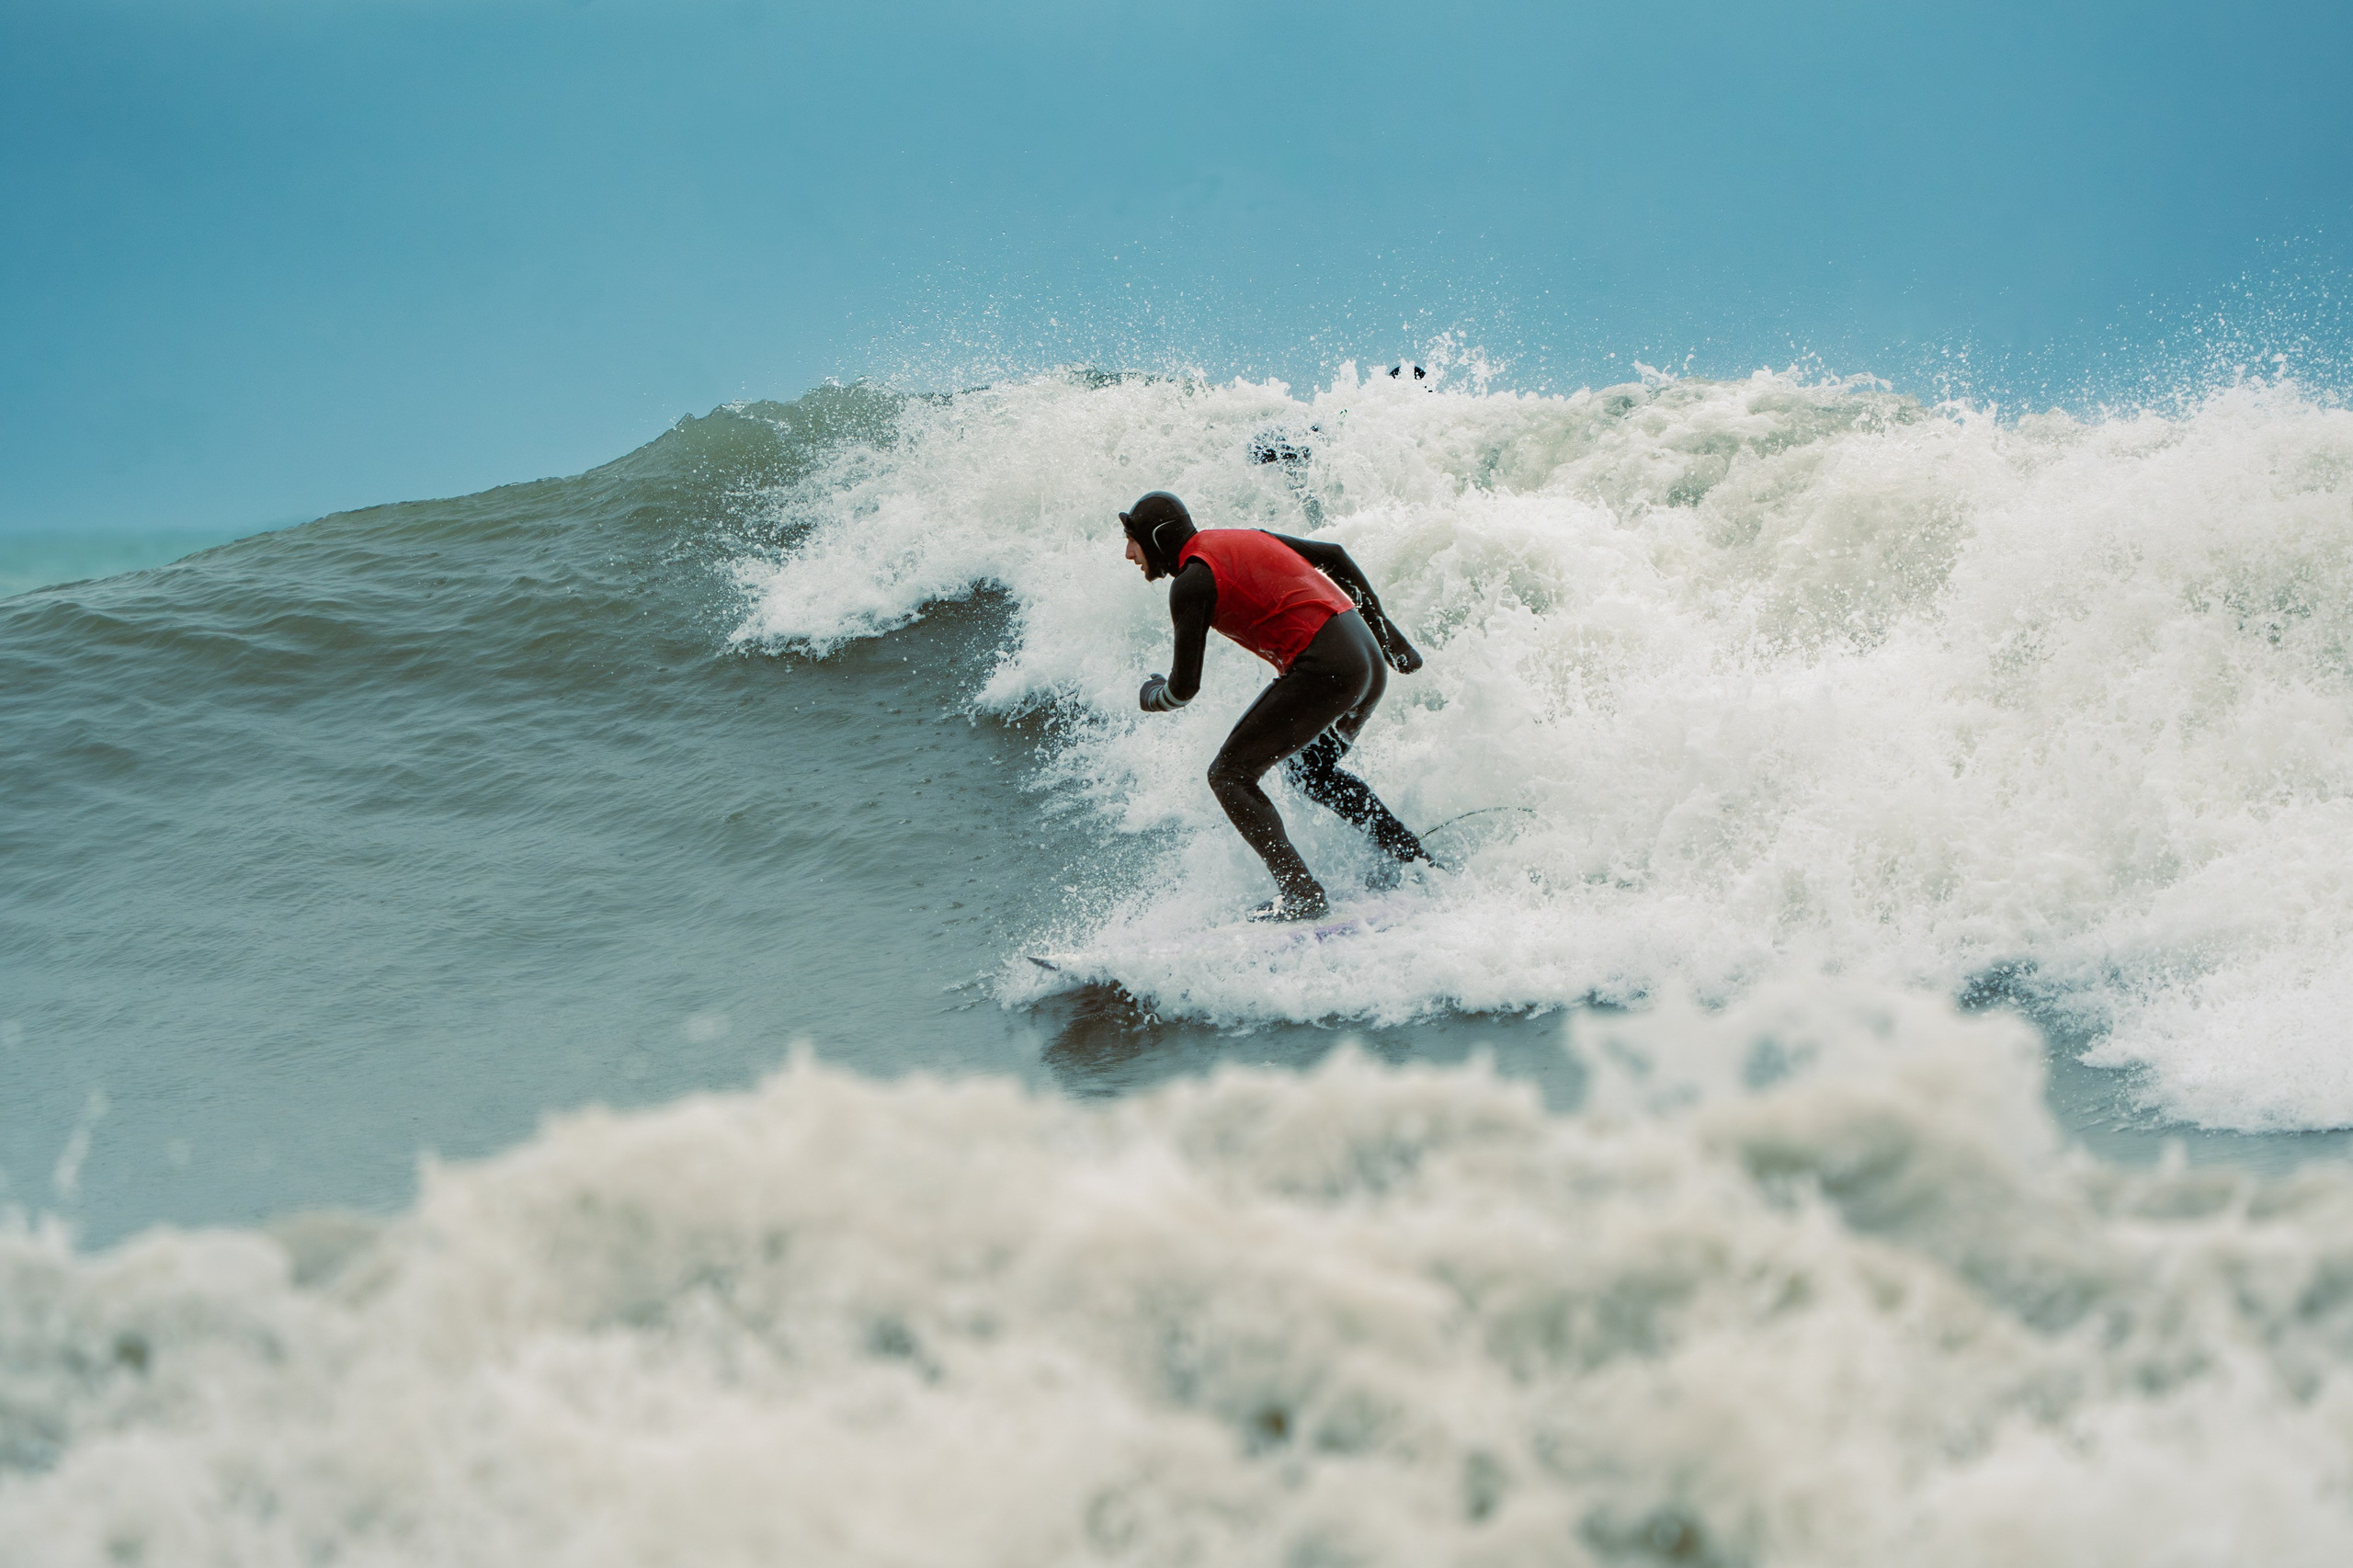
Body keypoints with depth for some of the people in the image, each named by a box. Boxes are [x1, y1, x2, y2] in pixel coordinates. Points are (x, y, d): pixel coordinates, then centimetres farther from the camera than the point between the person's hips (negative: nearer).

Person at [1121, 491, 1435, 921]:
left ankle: (1301, 895, -9)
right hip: (1370, 664, 9)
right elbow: (1333, 556, 24)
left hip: (1323, 670, -9)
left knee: (1230, 776, 0)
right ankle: (1413, 859, 26)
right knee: (1310, 770, 30)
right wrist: (1383, 628, 27)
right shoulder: (1244, 539, 20)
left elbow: (1184, 688, -5)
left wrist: (1151, 696, 19)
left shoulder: (1191, 582, -5)